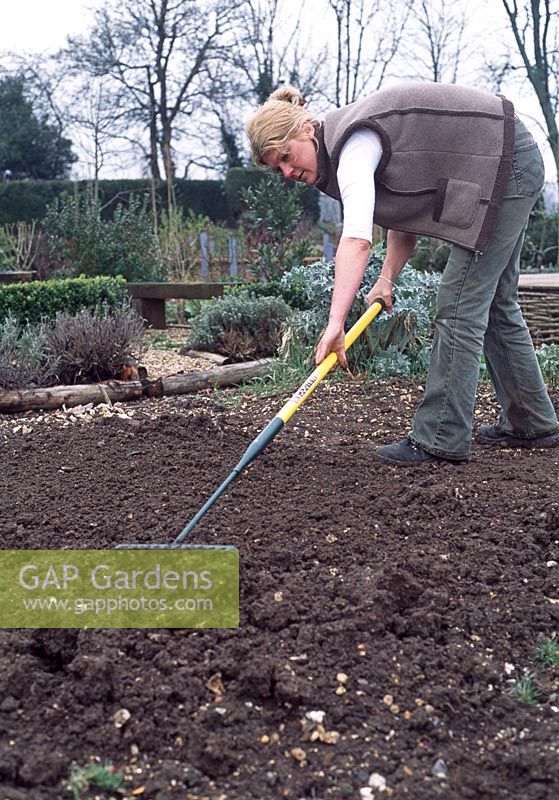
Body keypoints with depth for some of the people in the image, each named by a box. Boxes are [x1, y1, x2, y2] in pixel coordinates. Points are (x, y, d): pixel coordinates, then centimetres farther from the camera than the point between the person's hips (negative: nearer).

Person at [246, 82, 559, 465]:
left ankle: (440, 439, -7)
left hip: (505, 163, -10)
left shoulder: (354, 145, -23)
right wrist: (388, 278, -4)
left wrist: (335, 322, -45)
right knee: (494, 303, 15)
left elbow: (357, 239, -38)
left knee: (461, 303, -12)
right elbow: (405, 213, 9)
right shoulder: (350, 145, 6)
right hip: (508, 167, 10)